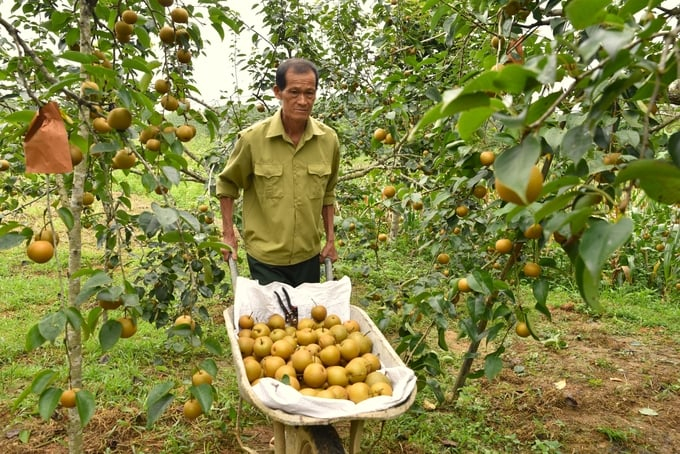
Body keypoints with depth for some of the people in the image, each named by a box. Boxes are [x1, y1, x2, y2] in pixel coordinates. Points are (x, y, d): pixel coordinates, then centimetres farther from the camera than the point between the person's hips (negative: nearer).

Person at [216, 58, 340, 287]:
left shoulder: (328, 139, -5)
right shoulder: (253, 138, -14)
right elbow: (227, 184, 0)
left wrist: (330, 239, 10)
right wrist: (228, 235, -2)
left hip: (309, 256, 3)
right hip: (265, 260, -3)